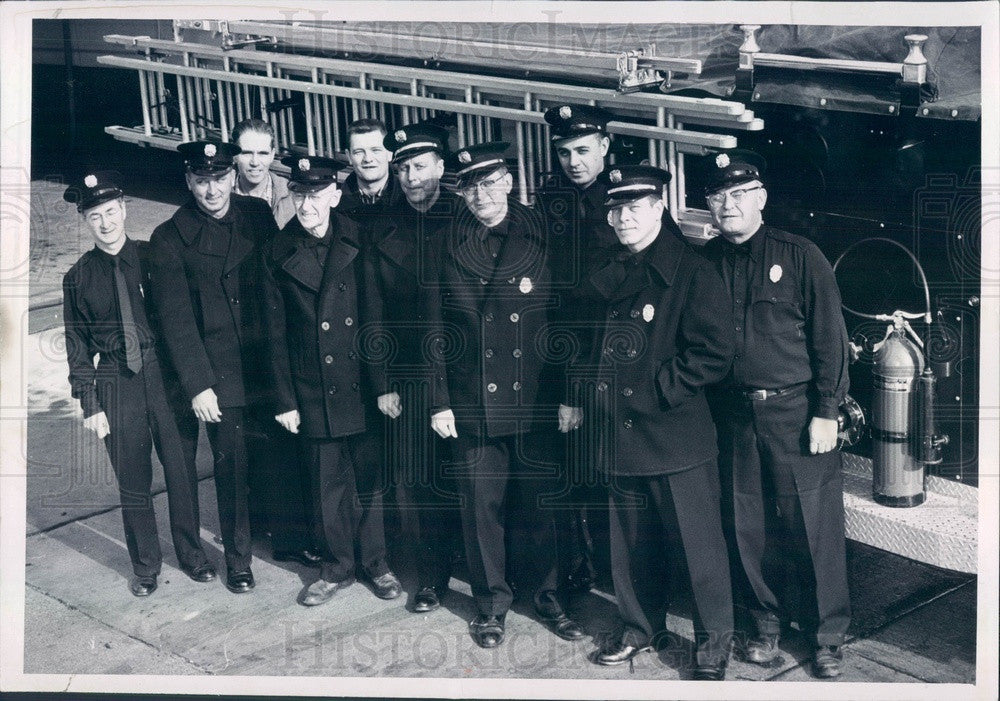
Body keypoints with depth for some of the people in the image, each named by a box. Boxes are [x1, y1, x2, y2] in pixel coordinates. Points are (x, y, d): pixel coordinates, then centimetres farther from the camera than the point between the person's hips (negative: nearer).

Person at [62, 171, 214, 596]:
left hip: (164, 377, 0)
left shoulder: (153, 258, 1)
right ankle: (145, 566, 23)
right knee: (133, 480, 7)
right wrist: (90, 405, 0)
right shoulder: (79, 278, 2)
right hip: (116, 386, 0)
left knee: (181, 470, 5)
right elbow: (78, 348, 5)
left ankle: (192, 555, 24)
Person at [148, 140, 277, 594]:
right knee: (231, 467, 2)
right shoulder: (169, 240, -4)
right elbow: (176, 320, -7)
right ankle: (237, 559, 20)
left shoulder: (258, 216, 4)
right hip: (219, 374, -2)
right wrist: (197, 386, -12)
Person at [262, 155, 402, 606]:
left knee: (372, 478, 8)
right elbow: (276, 335, 3)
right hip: (314, 395, 1)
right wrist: (284, 400, 1)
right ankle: (336, 567, 25)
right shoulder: (279, 255, 1)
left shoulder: (360, 244, -2)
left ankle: (377, 563, 25)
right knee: (327, 484, 9)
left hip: (365, 388, -1)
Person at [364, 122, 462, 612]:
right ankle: (433, 576, 23)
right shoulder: (384, 231, 8)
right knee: (419, 480, 7)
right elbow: (376, 314, 8)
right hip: (407, 378, 3)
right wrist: (383, 383, 4)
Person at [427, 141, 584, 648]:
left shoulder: (542, 240, 1)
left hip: (537, 404, 0)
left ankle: (547, 597, 27)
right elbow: (435, 333, 4)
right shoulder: (446, 250, 2)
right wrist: (439, 402, 0)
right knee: (482, 507, 7)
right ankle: (491, 603, 24)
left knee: (540, 503, 9)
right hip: (472, 407, 0)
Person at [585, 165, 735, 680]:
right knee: (632, 542, 16)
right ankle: (641, 627, 34)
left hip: (677, 435, -6)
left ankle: (713, 645, 19)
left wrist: (658, 391, -16)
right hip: (622, 434, 6)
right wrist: (603, 391, 5)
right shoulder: (609, 273, 11)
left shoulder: (691, 272, -10)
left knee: (697, 542, 3)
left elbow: (714, 354, -16)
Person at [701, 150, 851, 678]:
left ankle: (827, 635, 17)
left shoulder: (799, 256, -4)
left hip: (796, 412, -3)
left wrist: (826, 411, -8)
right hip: (734, 414, 3)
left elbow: (829, 337, -4)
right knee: (747, 525, 10)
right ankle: (765, 620, 28)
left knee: (814, 526, 1)